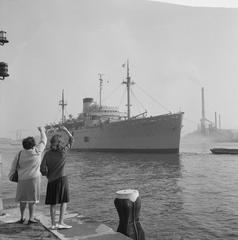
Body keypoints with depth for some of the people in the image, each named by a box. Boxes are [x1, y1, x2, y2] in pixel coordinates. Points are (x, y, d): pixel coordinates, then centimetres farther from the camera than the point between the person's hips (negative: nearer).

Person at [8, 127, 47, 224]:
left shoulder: (20, 153, -6)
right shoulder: (37, 151, -11)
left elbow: (14, 165, 4)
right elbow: (43, 141, 4)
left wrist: (10, 174, 22)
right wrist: (42, 131, 20)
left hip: (22, 179, 3)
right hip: (34, 178, -3)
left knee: (23, 198, 16)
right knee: (32, 198, 4)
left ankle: (22, 217, 21)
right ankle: (31, 218, 5)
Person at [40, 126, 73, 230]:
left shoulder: (47, 153, -3)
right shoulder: (63, 151, -7)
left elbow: (43, 168, -6)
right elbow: (71, 139, 7)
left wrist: (48, 175, 12)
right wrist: (65, 130, 15)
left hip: (51, 180, 3)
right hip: (62, 178, -3)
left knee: (53, 202, 10)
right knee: (64, 201, 5)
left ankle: (53, 224, 13)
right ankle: (61, 222, -1)